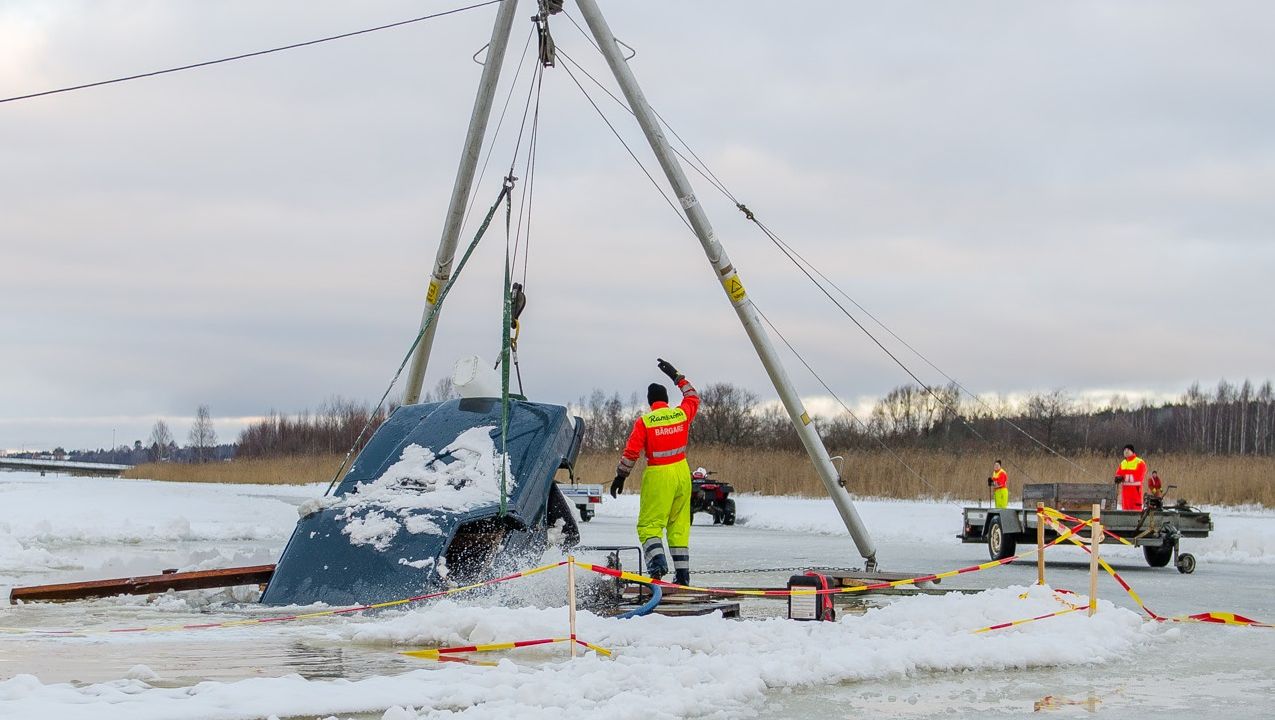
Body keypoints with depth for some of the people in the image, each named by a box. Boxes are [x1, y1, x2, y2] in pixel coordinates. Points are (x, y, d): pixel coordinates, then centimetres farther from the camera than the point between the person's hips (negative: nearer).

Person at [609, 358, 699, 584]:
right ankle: (682, 572, 10)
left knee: (649, 523, 1)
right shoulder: (682, 414, 2)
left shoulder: (644, 422, -8)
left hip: (658, 475, -4)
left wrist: (620, 476, 3)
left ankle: (657, 560, -24)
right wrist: (677, 376, 30)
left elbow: (631, 452, -8)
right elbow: (693, 397, 23)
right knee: (679, 525, 12)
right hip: (682, 472, 4)